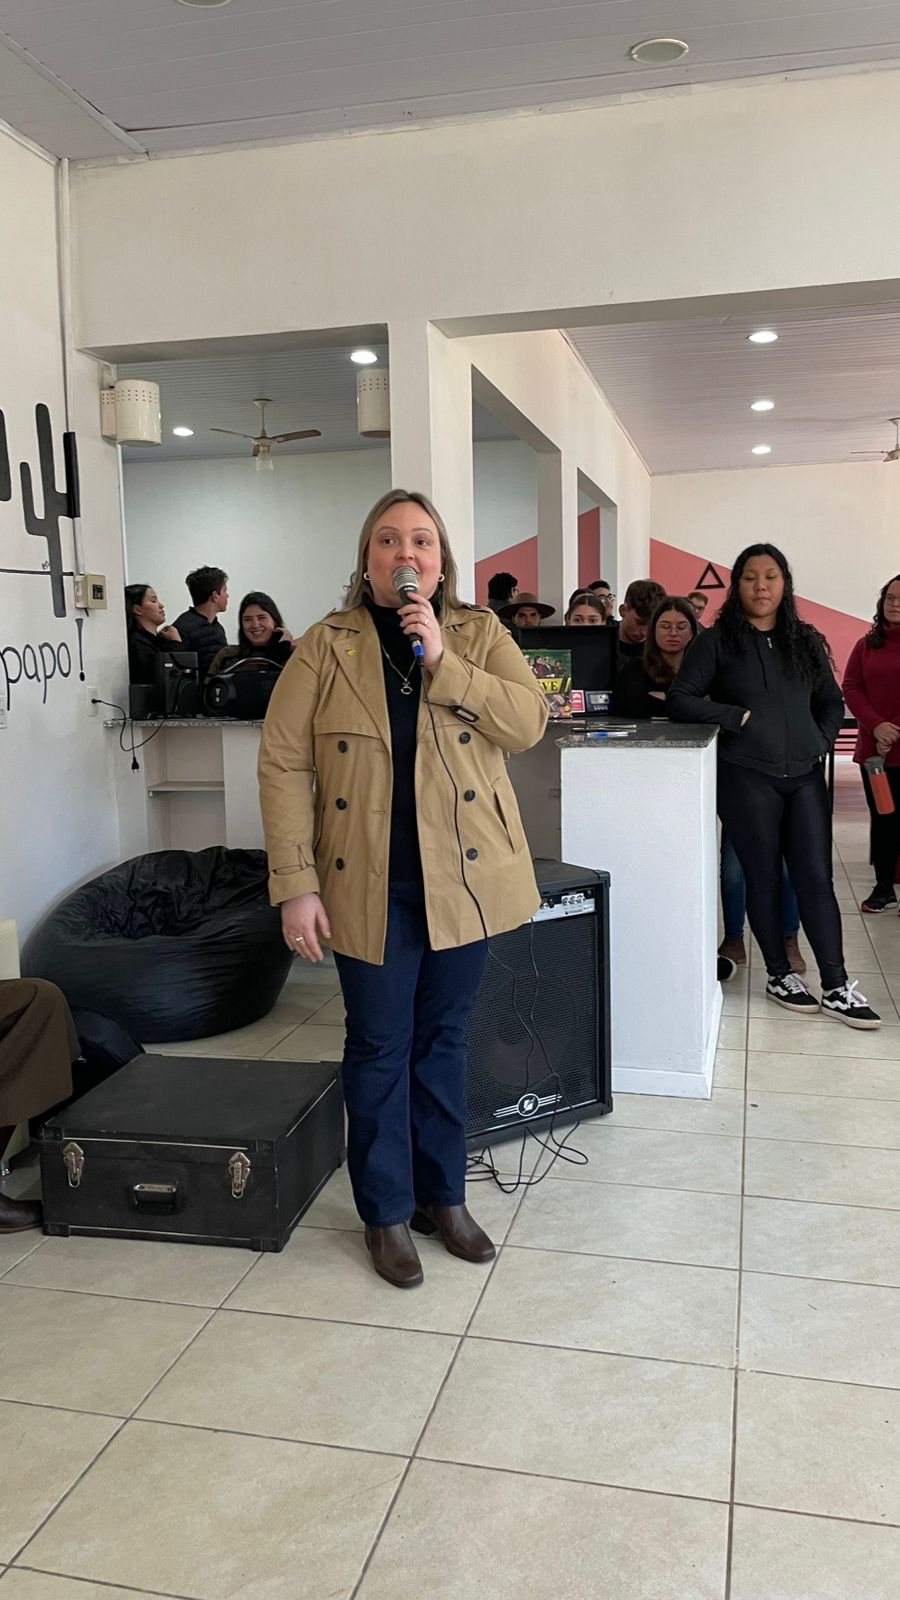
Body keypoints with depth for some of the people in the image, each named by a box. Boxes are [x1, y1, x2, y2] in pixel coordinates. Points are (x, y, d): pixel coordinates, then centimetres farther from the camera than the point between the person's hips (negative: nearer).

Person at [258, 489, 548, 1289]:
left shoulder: (480, 634, 4)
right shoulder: (325, 646, -2)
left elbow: (529, 721, -10)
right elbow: (283, 764, -6)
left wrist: (441, 660, -20)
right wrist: (296, 885, -12)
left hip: (463, 877, 2)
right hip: (370, 883, -2)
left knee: (443, 1038, 14)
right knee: (380, 1046, 8)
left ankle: (443, 1197, 31)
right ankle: (386, 1213, 25)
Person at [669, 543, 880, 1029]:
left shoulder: (806, 642, 12)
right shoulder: (716, 641, -1)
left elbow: (831, 703, 21)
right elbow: (679, 701, -8)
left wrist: (821, 742, 5)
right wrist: (740, 716, -12)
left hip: (804, 775, 3)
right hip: (747, 777, -3)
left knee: (816, 879, 1)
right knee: (764, 879, 5)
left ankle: (836, 988, 7)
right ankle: (779, 975, 21)